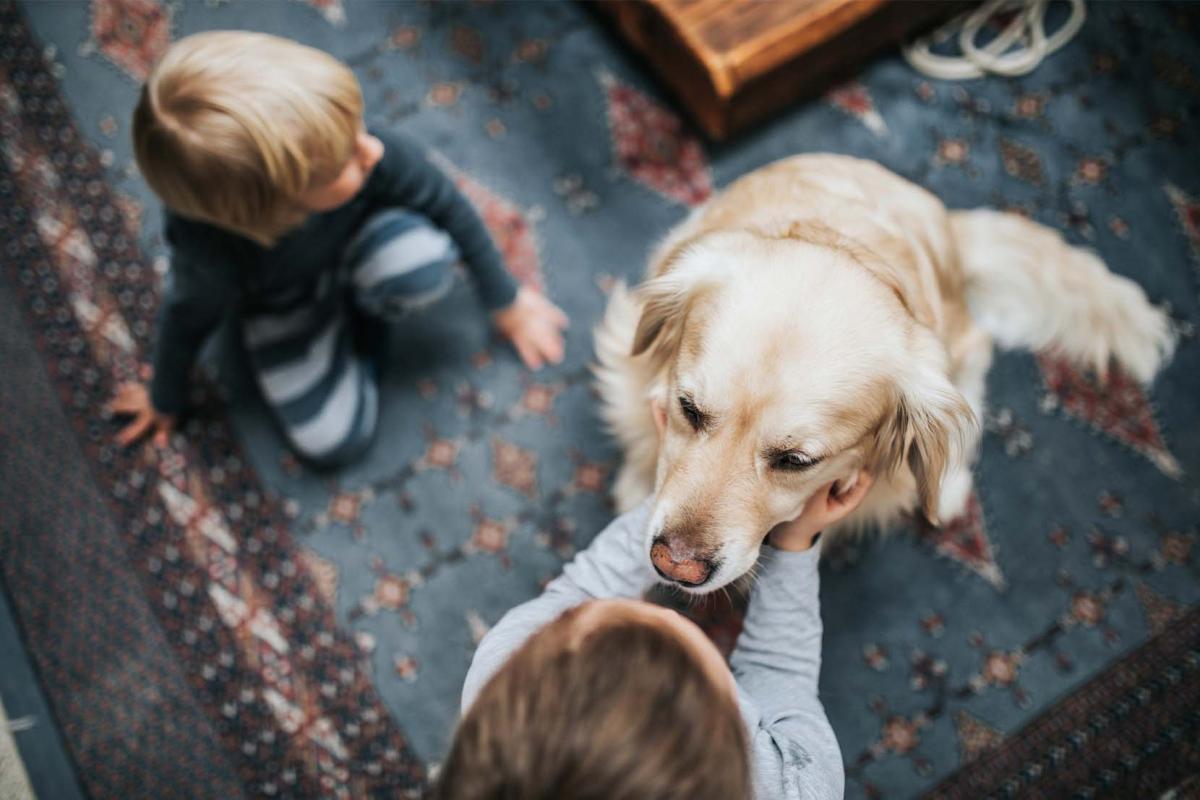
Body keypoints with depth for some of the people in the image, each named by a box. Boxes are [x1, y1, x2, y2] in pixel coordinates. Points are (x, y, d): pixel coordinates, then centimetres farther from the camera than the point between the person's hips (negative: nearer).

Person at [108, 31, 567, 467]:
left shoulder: (376, 156, -38)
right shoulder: (212, 256, -40)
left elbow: (450, 207, -18)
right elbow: (187, 322, -17)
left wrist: (506, 303, -4)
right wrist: (164, 400, 4)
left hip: (356, 238, 2)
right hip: (282, 305, -1)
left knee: (424, 258, -32)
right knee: (333, 442, -12)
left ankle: (356, 305, 3)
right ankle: (344, 325, 15)